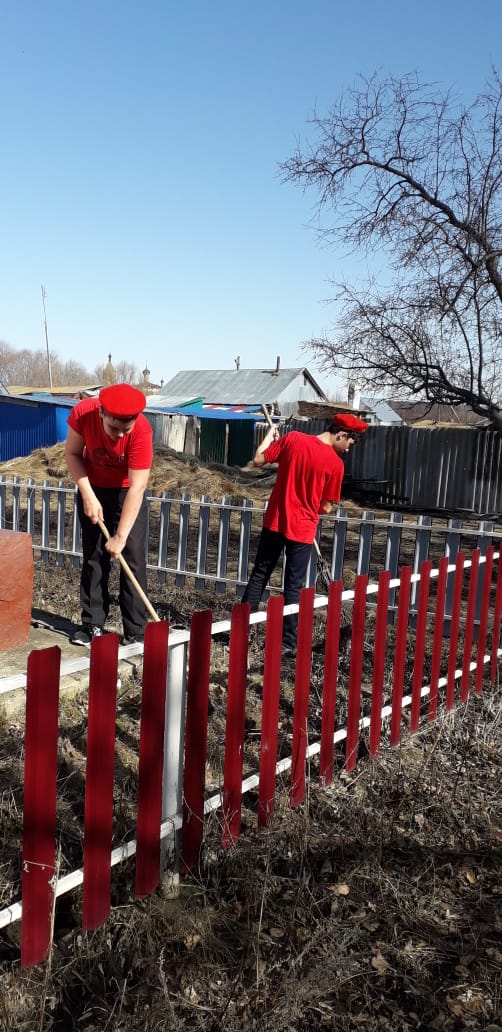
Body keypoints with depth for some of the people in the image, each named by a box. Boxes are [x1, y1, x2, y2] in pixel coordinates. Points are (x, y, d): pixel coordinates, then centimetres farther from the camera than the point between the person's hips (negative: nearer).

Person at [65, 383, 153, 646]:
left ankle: (135, 632, -1)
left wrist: (120, 536, -33)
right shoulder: (83, 413, -26)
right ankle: (93, 624, 14)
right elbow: (72, 453, -9)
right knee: (93, 557, 4)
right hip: (93, 490, 3)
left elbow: (137, 487, -32)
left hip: (128, 493, -2)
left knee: (133, 558, -7)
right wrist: (87, 494, -20)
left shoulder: (141, 431, -34)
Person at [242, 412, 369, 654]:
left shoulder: (292, 438, -5)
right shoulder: (335, 463, -12)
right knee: (293, 587, 6)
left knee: (259, 576, 16)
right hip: (302, 529, -3)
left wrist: (269, 437, 16)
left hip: (275, 522, 3)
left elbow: (258, 460, 0)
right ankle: (288, 642, 12)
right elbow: (326, 507, -6)